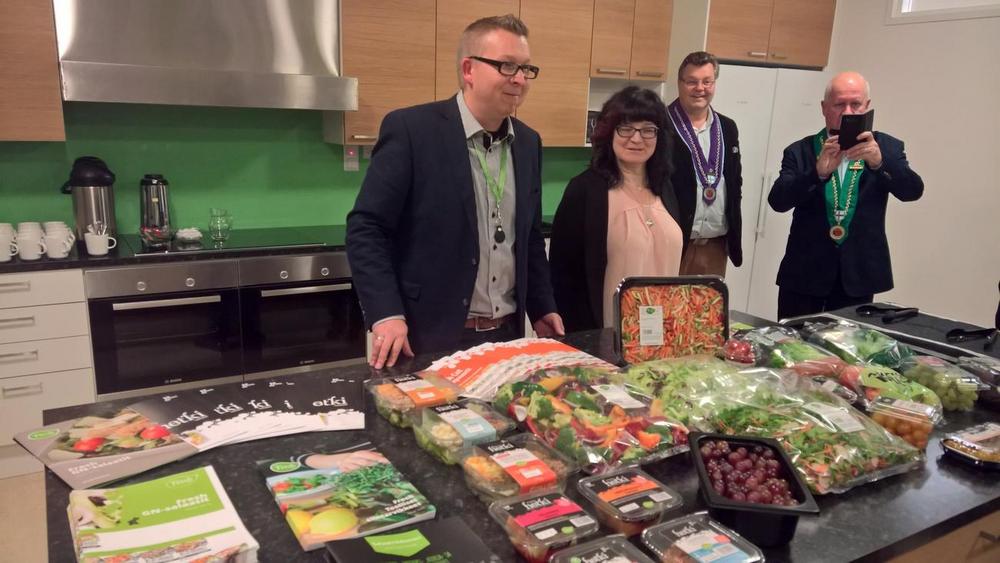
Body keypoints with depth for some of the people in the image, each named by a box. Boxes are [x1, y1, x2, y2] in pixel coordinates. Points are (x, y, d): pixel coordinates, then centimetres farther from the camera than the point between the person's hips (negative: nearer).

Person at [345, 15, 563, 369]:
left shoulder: (528, 142, 7)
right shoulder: (411, 129, -12)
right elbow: (366, 228, -12)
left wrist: (542, 307, 11)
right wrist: (386, 314, -21)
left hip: (507, 335, 6)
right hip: (432, 339, -5)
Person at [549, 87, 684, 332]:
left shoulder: (664, 188, 6)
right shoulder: (584, 189, -13)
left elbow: (669, 258, 14)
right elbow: (562, 273, -13)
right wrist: (585, 338, -15)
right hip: (606, 336, -5)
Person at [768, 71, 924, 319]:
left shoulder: (886, 148, 2)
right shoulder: (800, 151, -1)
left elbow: (913, 191, -13)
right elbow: (777, 201, -14)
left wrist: (879, 161, -32)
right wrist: (819, 171, -31)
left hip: (858, 277, 1)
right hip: (804, 274, 0)